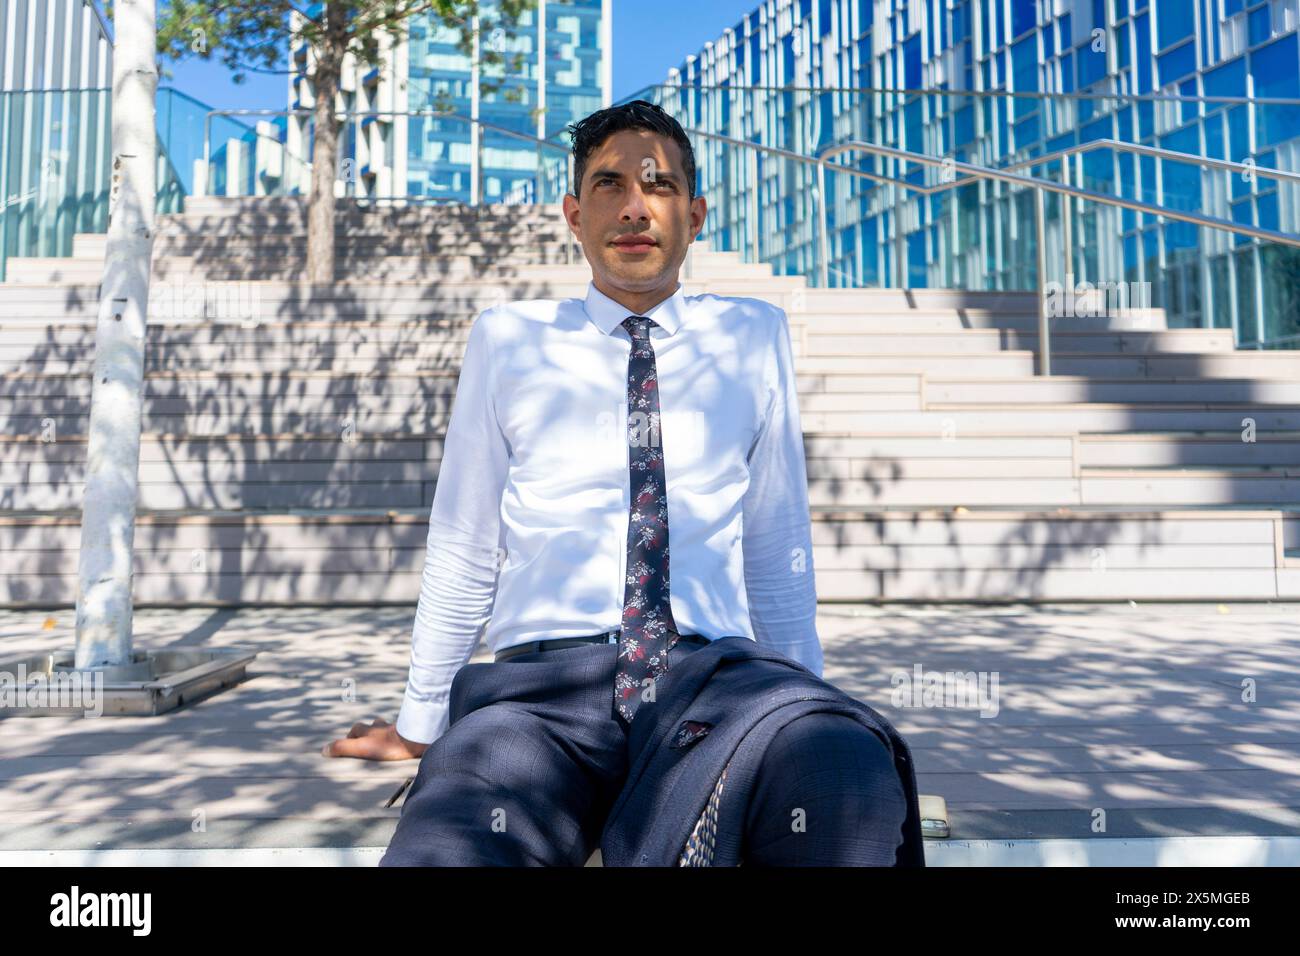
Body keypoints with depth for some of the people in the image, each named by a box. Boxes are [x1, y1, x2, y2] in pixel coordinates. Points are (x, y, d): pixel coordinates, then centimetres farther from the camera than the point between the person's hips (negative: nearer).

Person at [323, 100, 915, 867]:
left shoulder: (755, 336, 12)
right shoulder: (508, 339, 10)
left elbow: (779, 544, 14)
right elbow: (461, 550, 12)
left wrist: (804, 712, 14)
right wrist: (419, 725, 16)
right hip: (546, 685, -1)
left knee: (850, 776, -32)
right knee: (446, 841, -34)